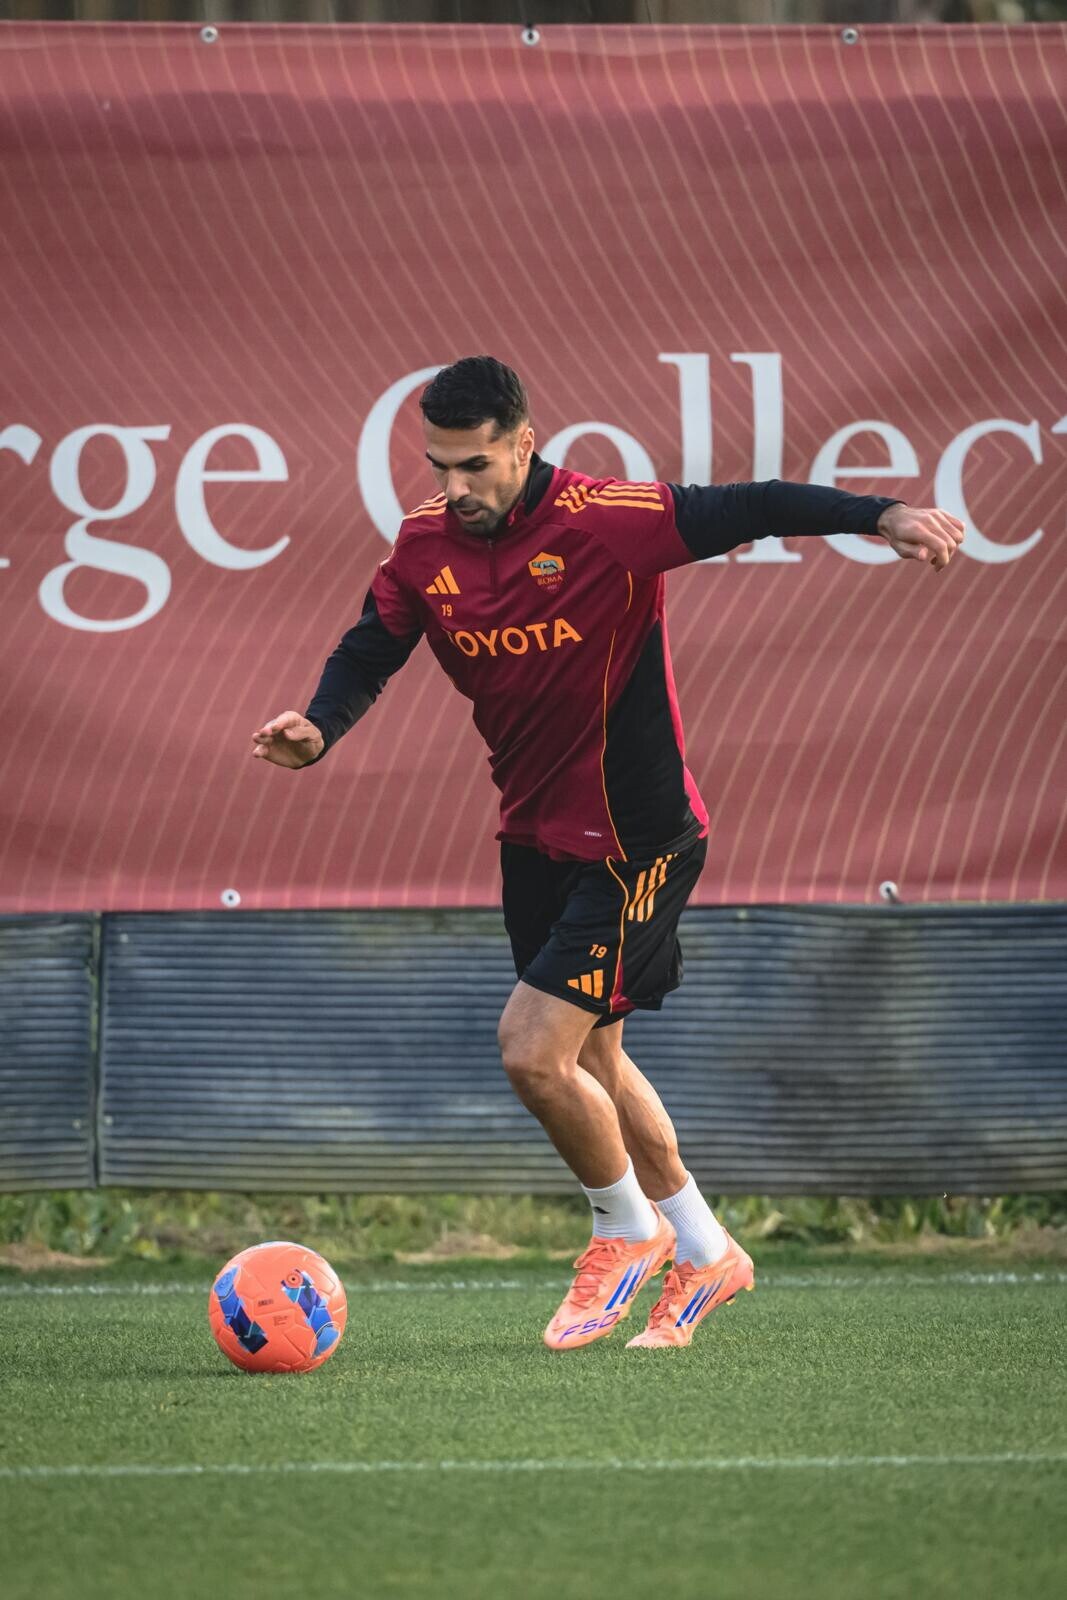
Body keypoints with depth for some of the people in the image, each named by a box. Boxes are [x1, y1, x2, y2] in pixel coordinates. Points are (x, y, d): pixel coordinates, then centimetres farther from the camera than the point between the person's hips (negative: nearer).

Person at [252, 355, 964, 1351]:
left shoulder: (604, 523, -20)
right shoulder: (426, 546, -2)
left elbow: (743, 512, -24)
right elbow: (369, 654, 5)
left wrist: (880, 516, -37)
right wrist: (317, 728, -16)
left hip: (634, 839, -7)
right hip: (535, 837, 7)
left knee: (533, 1050, -14)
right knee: (591, 1061, 17)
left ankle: (628, 1230, 12)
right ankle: (705, 1255, 34)